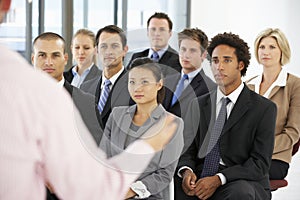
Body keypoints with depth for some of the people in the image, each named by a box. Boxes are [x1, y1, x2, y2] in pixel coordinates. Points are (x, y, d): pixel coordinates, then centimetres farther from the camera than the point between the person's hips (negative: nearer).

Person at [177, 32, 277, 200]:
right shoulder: (198, 105, 16)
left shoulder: (264, 108, 1)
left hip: (243, 182, -2)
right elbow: (188, 150, 14)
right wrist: (187, 171, -10)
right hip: (201, 178, 2)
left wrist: (219, 179, -20)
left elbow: (260, 163, -7)